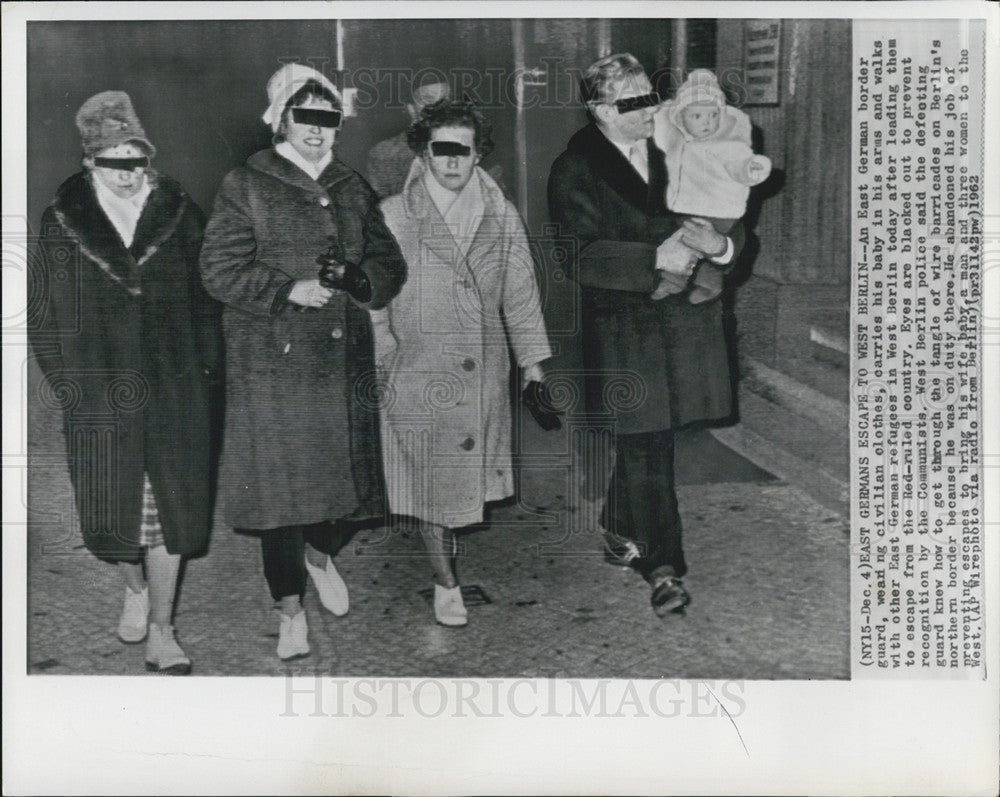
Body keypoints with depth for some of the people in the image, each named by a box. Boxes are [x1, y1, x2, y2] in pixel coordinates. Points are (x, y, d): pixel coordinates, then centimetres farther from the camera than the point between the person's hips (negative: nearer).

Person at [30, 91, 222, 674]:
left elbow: (205, 300, 6)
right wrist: (60, 378, 0)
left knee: (171, 506, 3)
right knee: (111, 508, 8)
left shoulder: (180, 215, 1)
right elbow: (47, 312, 5)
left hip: (174, 390, 0)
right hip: (99, 391, 0)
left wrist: (207, 369, 1)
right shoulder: (61, 223, 1)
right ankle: (136, 586, 40)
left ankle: (160, 629, 18)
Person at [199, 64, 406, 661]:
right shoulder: (246, 186, 2)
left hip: (345, 358, 4)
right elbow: (220, 270, -4)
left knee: (346, 470, 5)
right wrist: (291, 291, -15)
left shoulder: (354, 188, 14)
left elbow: (390, 265, 12)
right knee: (281, 478, -2)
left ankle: (322, 552, 38)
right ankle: (291, 608, 14)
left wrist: (358, 279, -10)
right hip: (272, 361, -4)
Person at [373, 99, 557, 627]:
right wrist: (379, 367, -2)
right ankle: (446, 583, 19)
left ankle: (452, 540, 37)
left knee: (470, 474, 11)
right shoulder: (392, 217, -2)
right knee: (430, 481, 3)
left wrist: (533, 365, 9)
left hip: (485, 376, 3)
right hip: (417, 375, -2)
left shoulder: (502, 217, 6)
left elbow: (521, 296, 10)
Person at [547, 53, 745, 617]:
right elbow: (580, 256, -16)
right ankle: (663, 565, 4)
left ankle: (622, 524, 36)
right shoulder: (575, 169, -4)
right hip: (624, 322, -4)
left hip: (686, 316, 4)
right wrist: (655, 258, -24)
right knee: (646, 442, -4)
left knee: (651, 437, 12)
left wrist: (720, 243, -16)